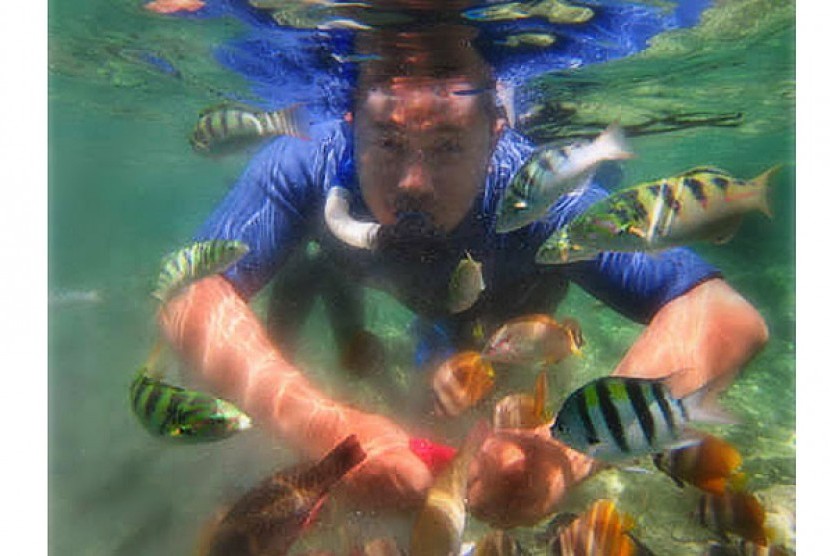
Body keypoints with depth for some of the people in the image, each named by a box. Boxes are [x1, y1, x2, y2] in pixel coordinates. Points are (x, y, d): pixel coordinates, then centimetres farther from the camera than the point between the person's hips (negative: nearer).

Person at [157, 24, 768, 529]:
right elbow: (190, 296, -46)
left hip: (504, 298, -1)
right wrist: (322, 424, -63)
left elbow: (730, 317, -50)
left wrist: (570, 449, -66)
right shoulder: (308, 165, -42)